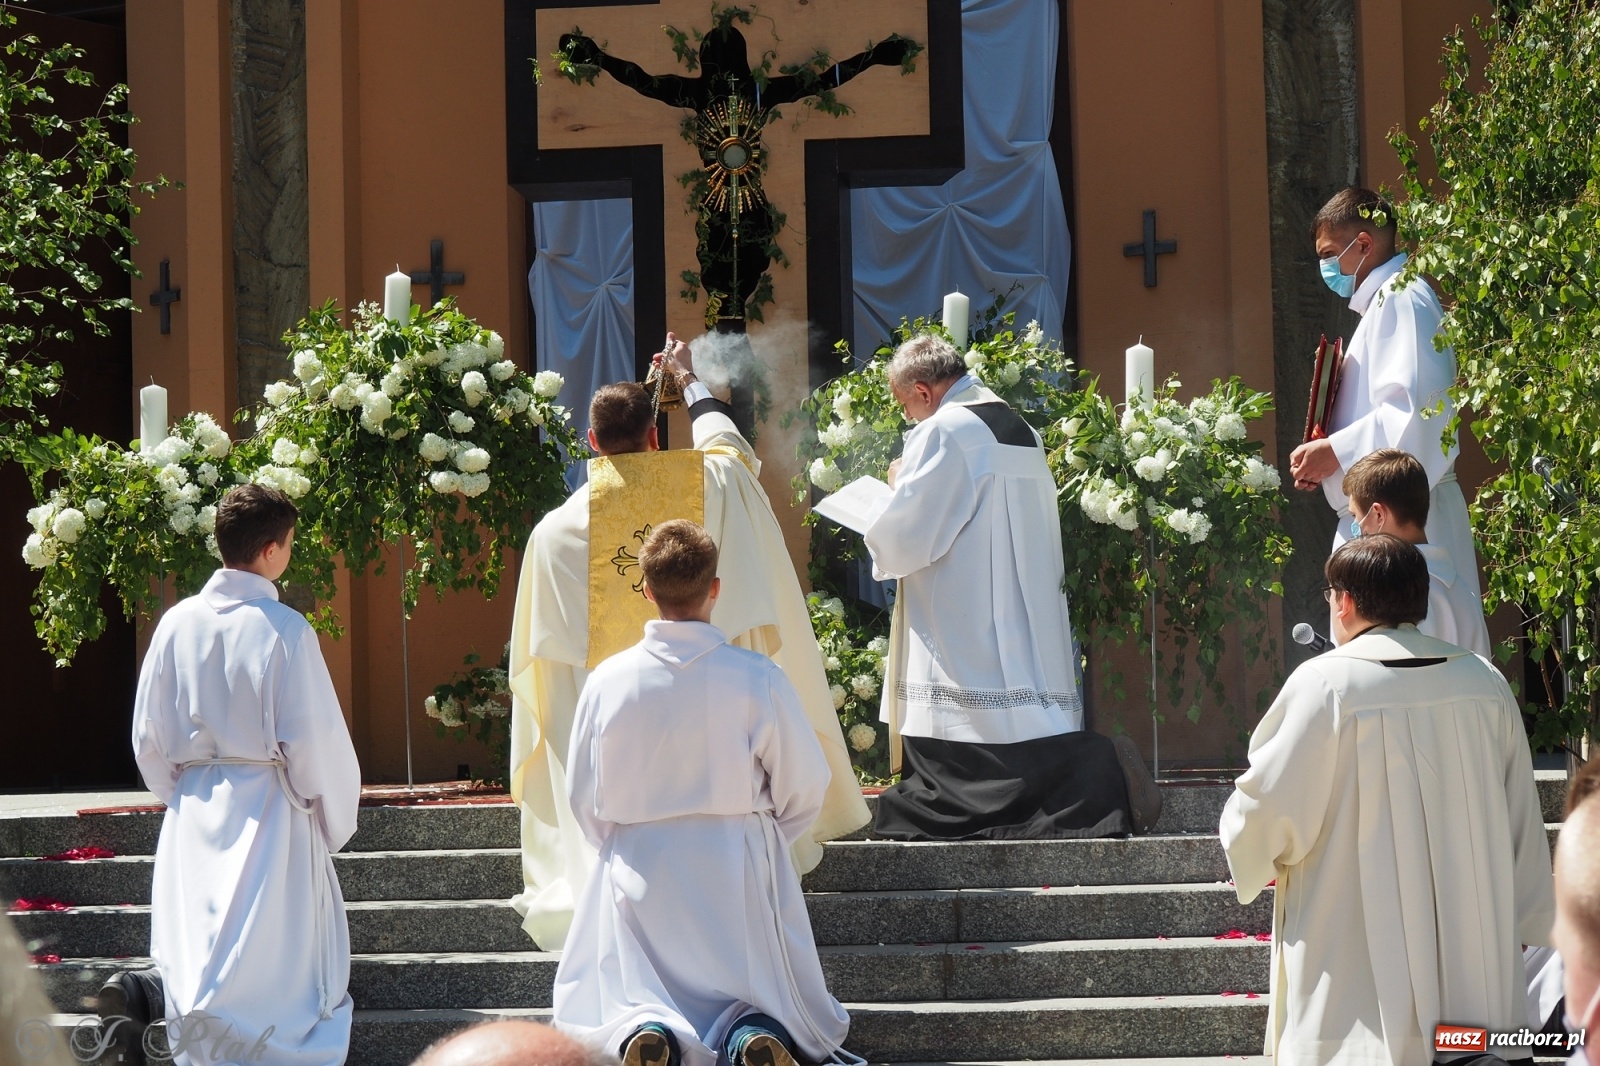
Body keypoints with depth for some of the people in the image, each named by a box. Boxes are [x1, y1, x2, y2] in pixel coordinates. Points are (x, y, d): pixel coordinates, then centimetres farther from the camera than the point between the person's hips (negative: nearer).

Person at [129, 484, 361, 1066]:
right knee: (278, 975, 1)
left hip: (193, 818, 4)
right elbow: (314, 739, -12)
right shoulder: (284, 629, -13)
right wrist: (334, 822, 3)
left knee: (197, 981, 11)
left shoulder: (178, 624, 0)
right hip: (268, 815, -4)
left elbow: (148, 738, 6)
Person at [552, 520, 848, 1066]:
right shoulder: (758, 678, -13)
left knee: (611, 1007, 18)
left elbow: (584, 801, 0)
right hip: (742, 878, -1)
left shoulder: (607, 682, -9)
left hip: (638, 874, 1)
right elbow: (804, 790, -5)